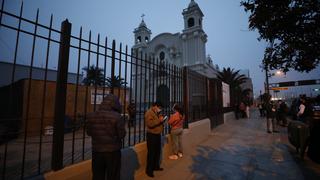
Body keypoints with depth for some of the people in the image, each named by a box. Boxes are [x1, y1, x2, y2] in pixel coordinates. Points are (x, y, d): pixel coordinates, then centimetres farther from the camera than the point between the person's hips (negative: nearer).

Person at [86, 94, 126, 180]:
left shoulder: (92, 116, -5)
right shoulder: (117, 117, -20)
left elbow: (89, 132, 7)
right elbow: (122, 134, -14)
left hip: (96, 150, 4)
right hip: (113, 151, -4)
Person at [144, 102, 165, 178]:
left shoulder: (157, 113, 14)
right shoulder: (149, 113, -16)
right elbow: (150, 124, -27)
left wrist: (162, 120, 5)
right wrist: (159, 120, -24)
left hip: (157, 134, 9)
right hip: (151, 135, -9)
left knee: (157, 151, 17)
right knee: (151, 152, -1)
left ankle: (156, 166, 33)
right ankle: (149, 170, 13)